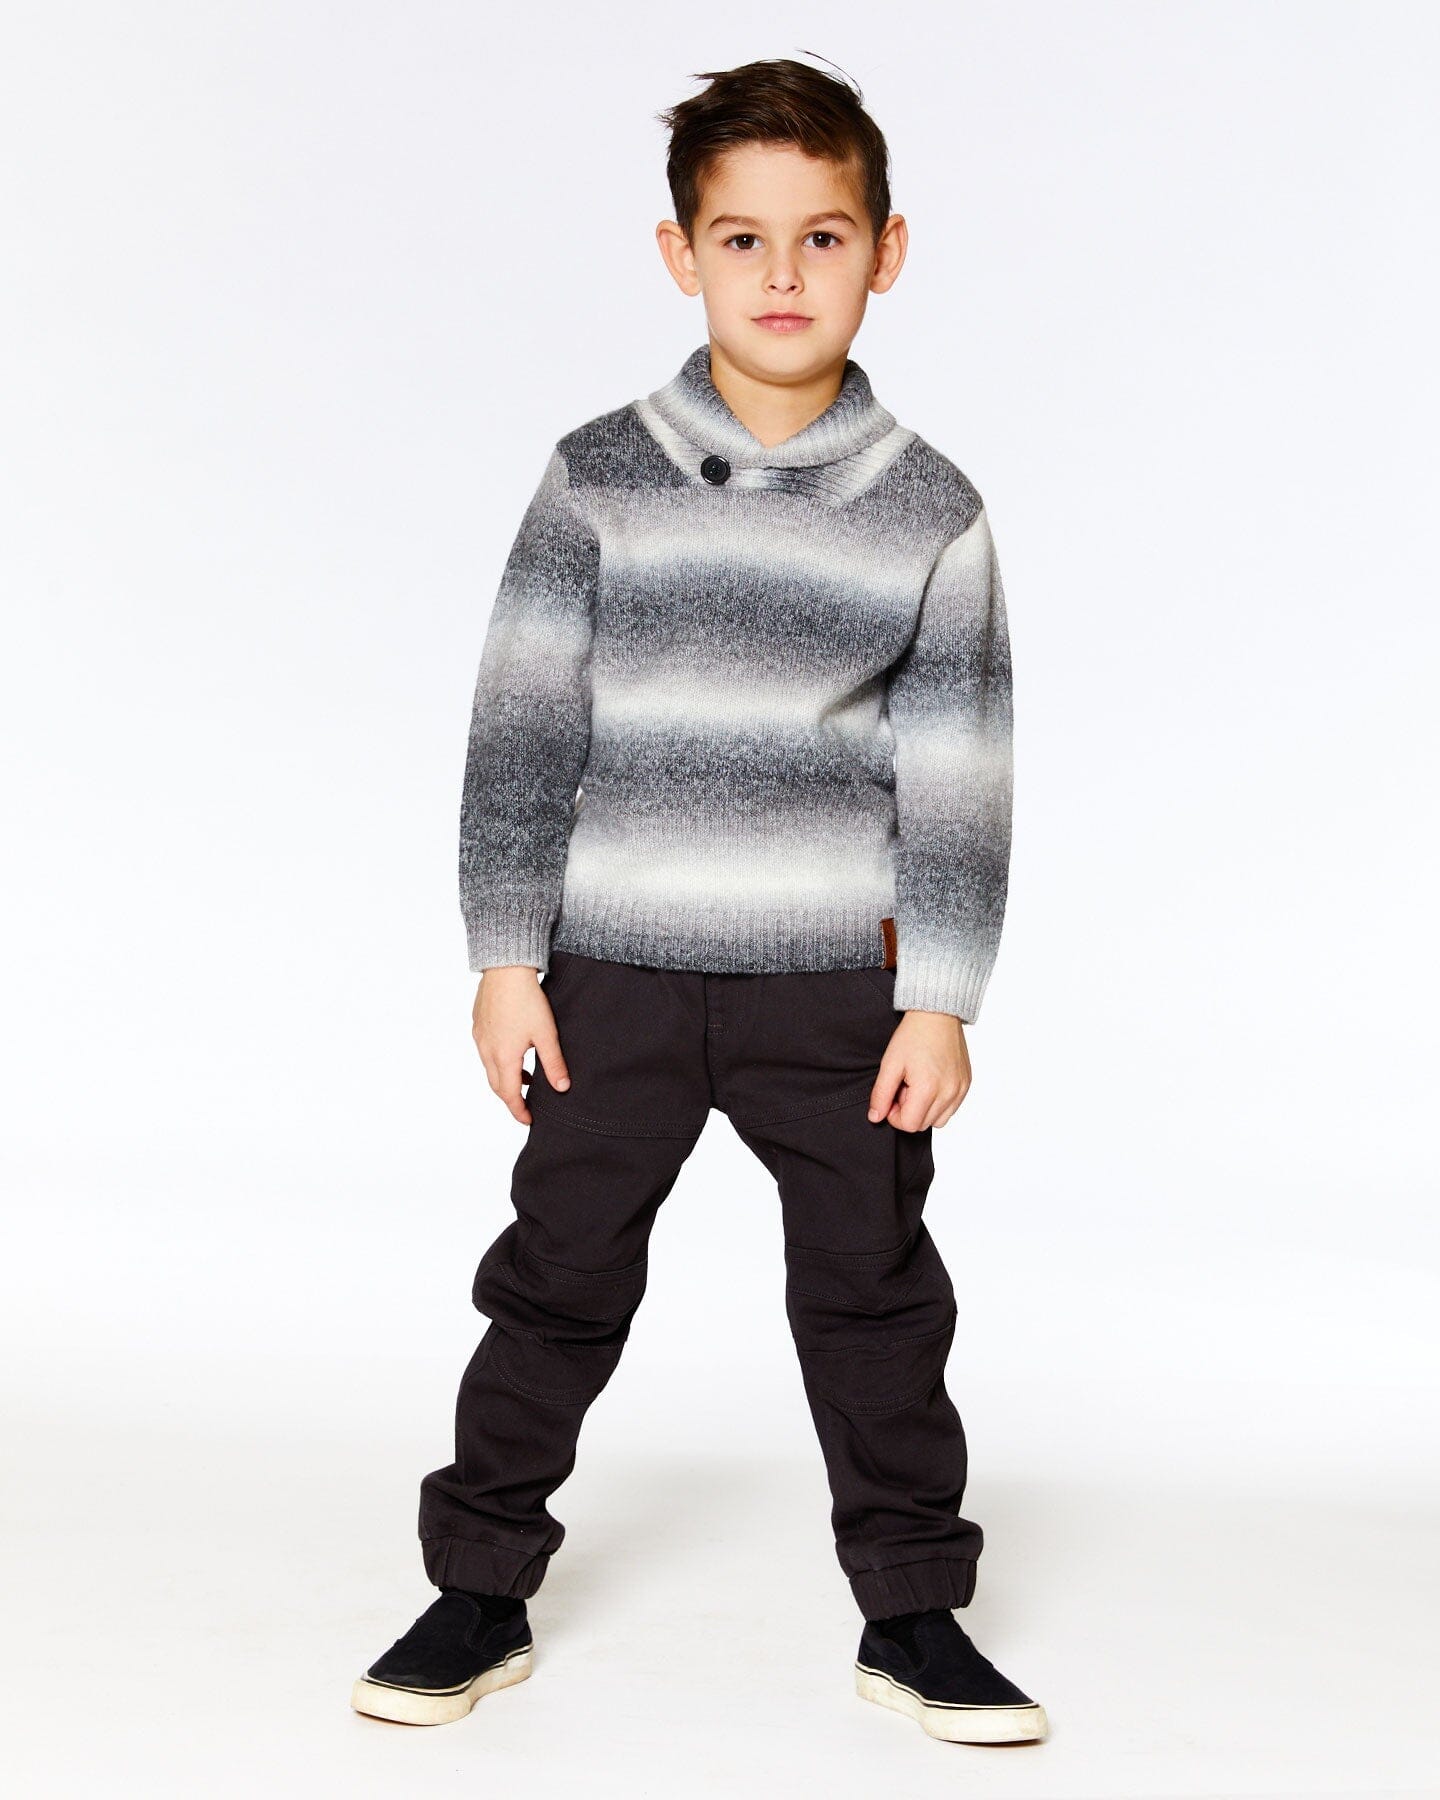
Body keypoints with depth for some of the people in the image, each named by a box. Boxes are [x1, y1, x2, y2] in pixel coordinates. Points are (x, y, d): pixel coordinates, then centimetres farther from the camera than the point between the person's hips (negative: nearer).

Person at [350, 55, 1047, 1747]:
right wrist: (506, 958, -4)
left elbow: (958, 774, 1)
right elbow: (521, 731, -1)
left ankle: (911, 1614, 25)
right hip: (615, 972, 0)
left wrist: (942, 997, -2)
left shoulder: (930, 512, 0)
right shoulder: (596, 481, -2)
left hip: (836, 984, 0)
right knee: (559, 1279, 10)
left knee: (875, 1293, 9)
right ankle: (481, 1593, 26)